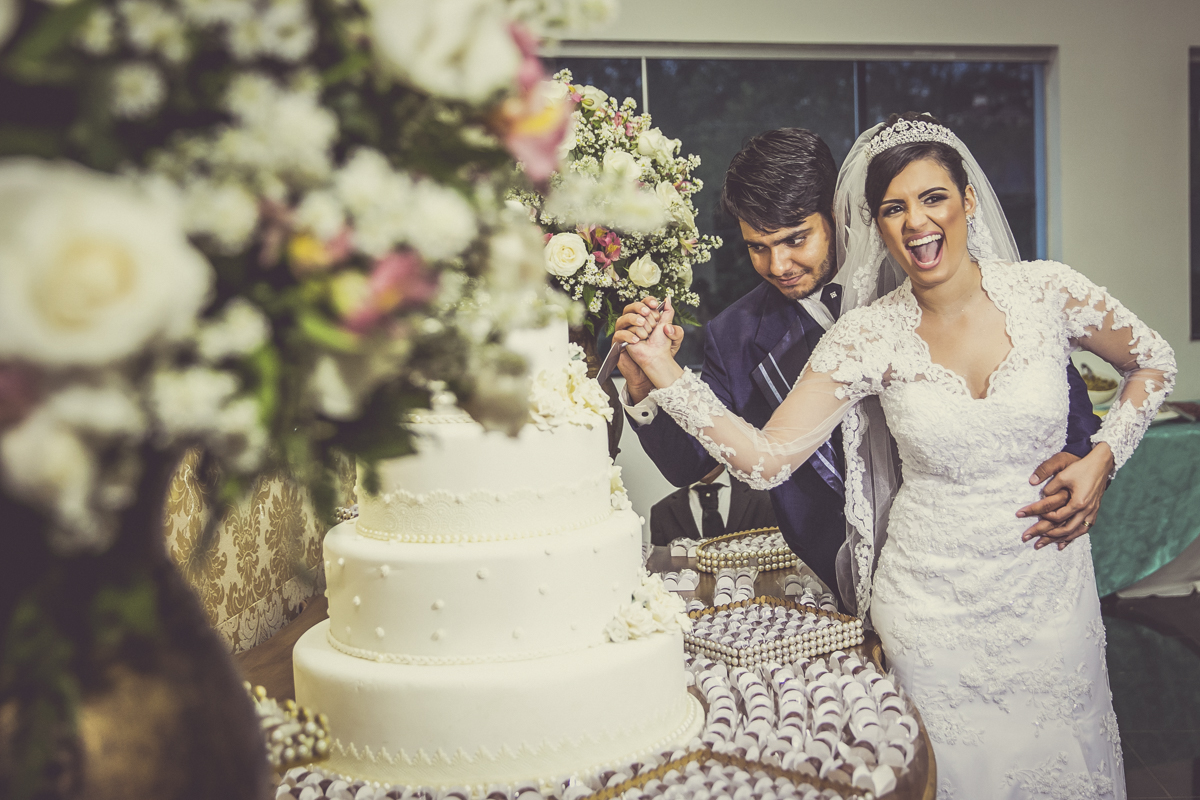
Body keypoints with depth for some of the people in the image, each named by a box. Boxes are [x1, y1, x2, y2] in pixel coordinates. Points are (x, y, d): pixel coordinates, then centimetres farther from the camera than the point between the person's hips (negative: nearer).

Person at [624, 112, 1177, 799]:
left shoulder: (1045, 291, -8)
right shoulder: (869, 336, -10)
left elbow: (1154, 364, 10)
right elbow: (765, 458, -15)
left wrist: (1103, 458, -3)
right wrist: (665, 370, -22)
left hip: (1049, 586, 1)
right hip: (932, 602, -1)